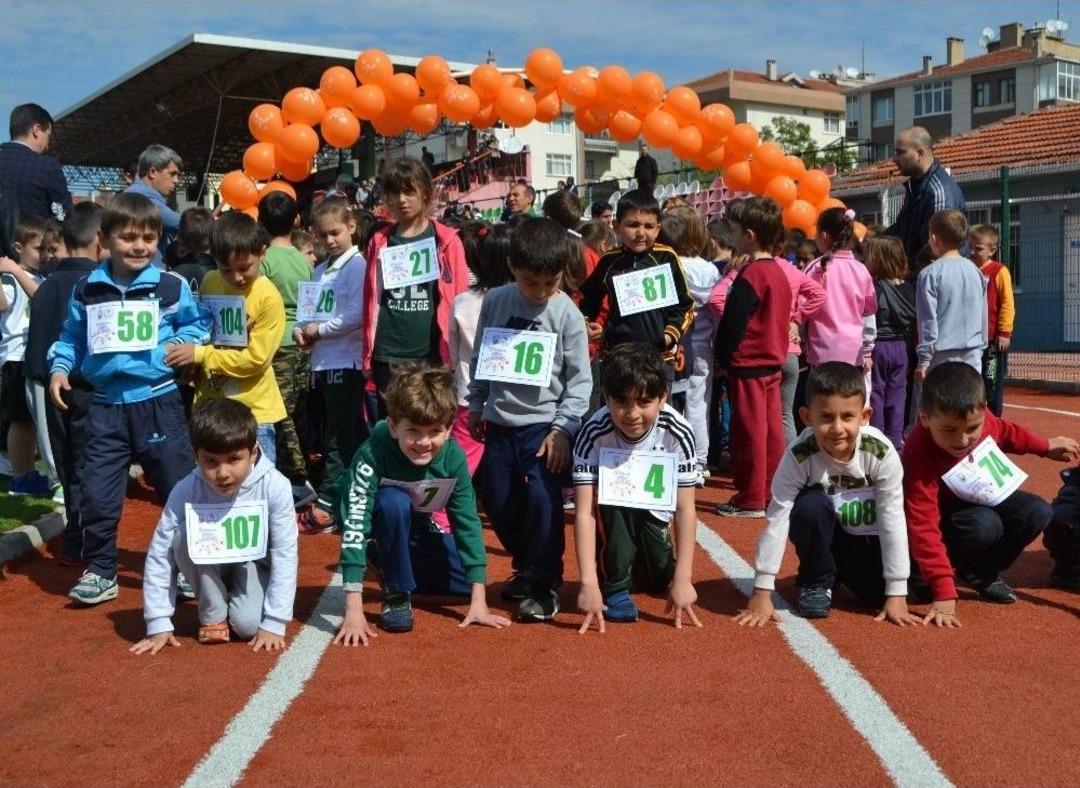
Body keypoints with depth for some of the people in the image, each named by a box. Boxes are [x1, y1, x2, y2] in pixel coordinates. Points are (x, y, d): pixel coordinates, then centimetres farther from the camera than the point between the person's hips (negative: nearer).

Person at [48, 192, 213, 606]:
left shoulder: (172, 287, -3)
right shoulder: (87, 290, 5)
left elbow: (199, 323, 9)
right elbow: (72, 337, 15)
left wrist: (179, 344, -8)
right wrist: (59, 368, 0)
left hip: (157, 402, -2)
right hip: (106, 406, 2)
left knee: (179, 489, 6)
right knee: (97, 494, 4)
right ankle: (99, 571, 19)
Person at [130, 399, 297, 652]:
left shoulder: (275, 487, -28)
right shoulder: (185, 491, -25)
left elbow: (284, 555, -22)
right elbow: (159, 555, -19)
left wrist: (274, 623, -23)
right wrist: (159, 624, -21)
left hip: (253, 564, -1)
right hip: (209, 567, 2)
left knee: (248, 625, -26)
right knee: (184, 535, -29)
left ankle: (235, 598, 10)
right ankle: (213, 613, -9)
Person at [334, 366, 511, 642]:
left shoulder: (452, 455, -24)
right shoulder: (373, 454, -36)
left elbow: (467, 521, -18)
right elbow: (355, 524, -39)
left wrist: (479, 601, -19)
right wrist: (353, 609, -44)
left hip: (418, 529, 4)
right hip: (381, 530, -4)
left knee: (469, 583, -4)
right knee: (394, 502, -36)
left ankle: (405, 571, 18)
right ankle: (396, 592, -14)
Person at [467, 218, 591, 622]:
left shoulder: (567, 313, -9)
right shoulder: (494, 301, 1)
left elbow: (580, 378, -7)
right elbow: (480, 357, 12)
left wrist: (563, 428, -13)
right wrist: (476, 406, 13)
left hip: (544, 424, -4)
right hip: (500, 422, 4)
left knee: (543, 500, -14)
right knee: (497, 501, 11)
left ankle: (543, 585, 2)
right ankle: (526, 568, 32)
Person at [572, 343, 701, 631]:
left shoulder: (678, 433, -29)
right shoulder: (594, 433, -33)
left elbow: (685, 509, -25)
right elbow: (584, 512, -34)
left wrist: (683, 579, -29)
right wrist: (589, 583, -39)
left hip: (651, 513, 2)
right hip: (610, 514, -2)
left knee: (661, 580, -14)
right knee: (610, 496, -34)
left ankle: (637, 562, 25)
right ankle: (615, 586, -13)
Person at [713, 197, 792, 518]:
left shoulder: (750, 275, -16)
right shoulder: (779, 272, 10)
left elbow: (733, 323, -15)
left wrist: (722, 357, -4)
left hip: (747, 364, -9)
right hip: (773, 361, 9)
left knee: (749, 433, -3)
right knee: (772, 430, 10)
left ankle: (751, 500, 3)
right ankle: (772, 493, 17)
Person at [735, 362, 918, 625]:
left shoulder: (882, 454, -26)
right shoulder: (799, 456, -28)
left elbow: (893, 520, -22)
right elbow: (777, 519, -27)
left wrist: (897, 594, -21)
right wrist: (762, 592, -28)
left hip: (867, 538, 1)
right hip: (822, 535, -1)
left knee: (878, 594, -21)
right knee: (810, 506, -33)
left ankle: (846, 573, 15)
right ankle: (816, 581, -7)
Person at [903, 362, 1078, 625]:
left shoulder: (979, 418, -22)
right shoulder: (919, 455, -39)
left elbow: (1004, 431, 7)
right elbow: (924, 527, -40)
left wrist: (1046, 446, 17)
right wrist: (944, 594, -43)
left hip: (983, 499, 7)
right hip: (945, 512, -7)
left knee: (1038, 513, -9)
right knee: (984, 526, -34)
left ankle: (982, 573, 7)